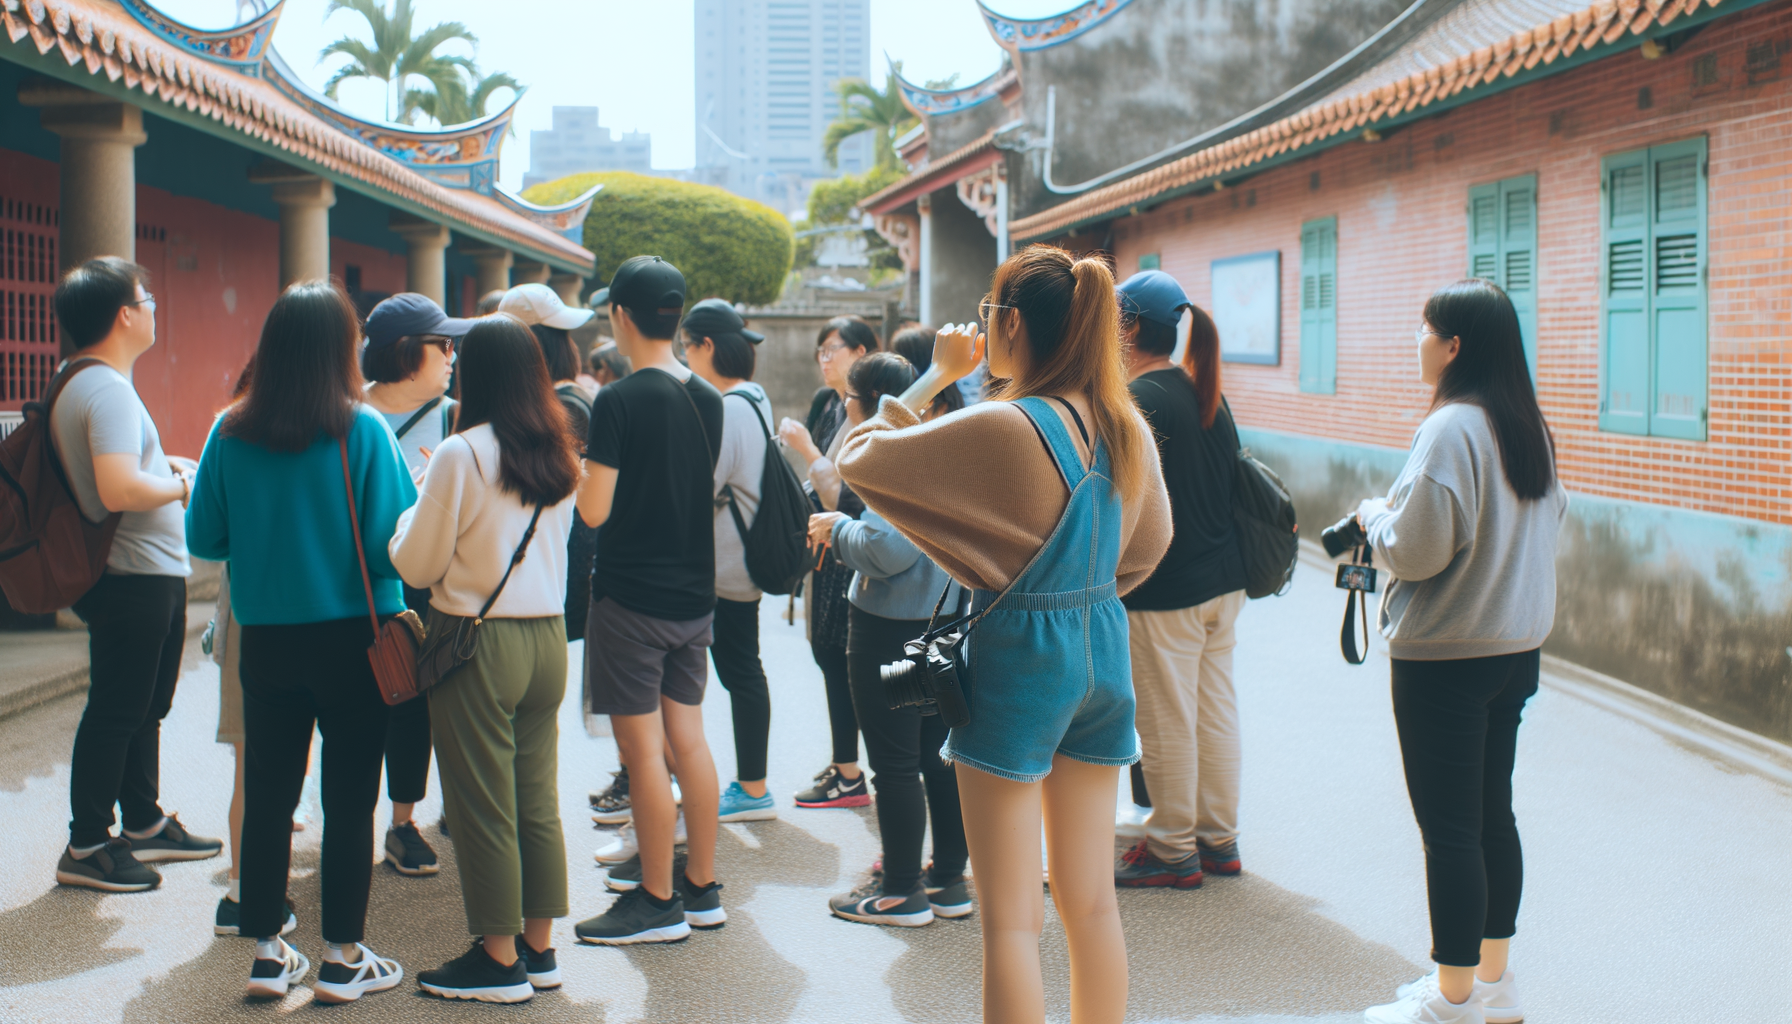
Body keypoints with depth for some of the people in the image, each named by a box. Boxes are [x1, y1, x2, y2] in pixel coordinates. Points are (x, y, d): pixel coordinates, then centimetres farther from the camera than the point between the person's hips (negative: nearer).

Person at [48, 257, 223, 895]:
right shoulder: (107, 388, -20)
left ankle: (145, 825, 31)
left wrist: (163, 466, 12)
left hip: (150, 577, 11)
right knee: (115, 712, -2)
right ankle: (87, 845, 6)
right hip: (135, 577, -11)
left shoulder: (81, 383, 13)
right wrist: (183, 486, -15)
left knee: (146, 707, 19)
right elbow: (119, 490, -31)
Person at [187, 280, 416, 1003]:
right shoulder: (362, 430, -12)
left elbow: (204, 538, 4)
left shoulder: (231, 434, -3)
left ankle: (266, 953, 18)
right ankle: (342, 958, 12)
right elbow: (395, 540, -13)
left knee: (267, 794, 11)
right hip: (351, 639, -3)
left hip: (264, 639, 3)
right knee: (349, 799, 6)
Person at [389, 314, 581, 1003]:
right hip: (548, 636, 7)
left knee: (482, 806, 3)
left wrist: (417, 508, 12)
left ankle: (500, 960, 10)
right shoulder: (559, 455, 6)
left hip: (479, 642, -7)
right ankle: (538, 948, 21)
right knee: (538, 800, 13)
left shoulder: (462, 455, -13)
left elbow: (416, 565, -7)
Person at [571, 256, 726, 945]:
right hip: (694, 594, 7)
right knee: (687, 738, 13)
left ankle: (658, 903, 5)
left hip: (631, 598, -7)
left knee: (643, 751, -1)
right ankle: (702, 888, 19)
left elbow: (595, 509, -16)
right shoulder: (709, 399, 6)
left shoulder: (619, 402, -15)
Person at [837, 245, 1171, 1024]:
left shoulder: (999, 428, -19)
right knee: (1091, 902, 15)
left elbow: (859, 457, -11)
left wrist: (935, 376, -3)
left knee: (1011, 920, 1)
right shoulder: (1125, 426, 2)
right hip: (1103, 651, 7)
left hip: (1021, 654, -6)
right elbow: (1150, 540, 17)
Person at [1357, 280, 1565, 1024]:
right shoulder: (1530, 426, 7)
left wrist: (1373, 515, -1)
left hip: (1444, 656, -9)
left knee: (1448, 828, -1)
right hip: (1515, 648, 9)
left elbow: (1417, 549, -22)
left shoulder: (1450, 428, -19)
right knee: (1492, 814, 16)